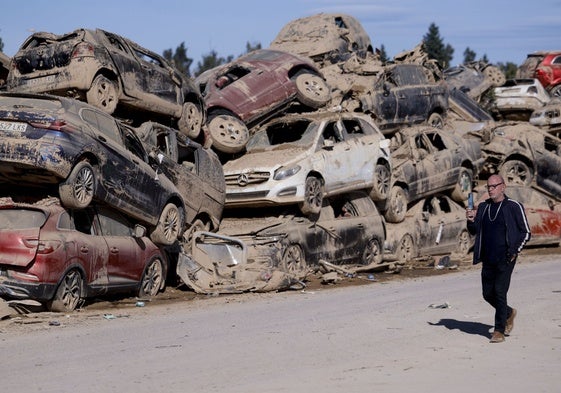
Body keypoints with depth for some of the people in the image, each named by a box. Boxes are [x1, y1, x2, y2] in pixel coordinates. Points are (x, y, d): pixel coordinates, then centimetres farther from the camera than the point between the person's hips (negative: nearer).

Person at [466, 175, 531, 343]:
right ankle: (509, 313, 36)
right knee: (488, 294, 10)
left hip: (505, 259, -6)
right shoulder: (483, 207, 11)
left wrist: (515, 251, -10)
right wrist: (471, 221, -6)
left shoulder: (514, 207, -5)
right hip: (488, 259, 6)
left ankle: (499, 331, -4)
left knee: (500, 292, -11)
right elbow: (474, 231, 16)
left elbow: (526, 232, 0)